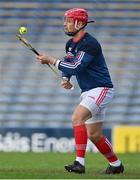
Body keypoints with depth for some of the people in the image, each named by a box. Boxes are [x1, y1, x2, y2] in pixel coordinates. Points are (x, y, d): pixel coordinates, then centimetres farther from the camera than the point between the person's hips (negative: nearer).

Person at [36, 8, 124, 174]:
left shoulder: (89, 43, -19)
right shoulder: (70, 44, 9)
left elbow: (76, 67, -26)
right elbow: (68, 65, 24)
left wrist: (51, 60, -21)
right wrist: (65, 79, 2)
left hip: (100, 90, -10)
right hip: (88, 92, 10)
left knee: (77, 117, -27)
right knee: (94, 135, 12)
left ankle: (80, 162, -31)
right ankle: (116, 164, 29)